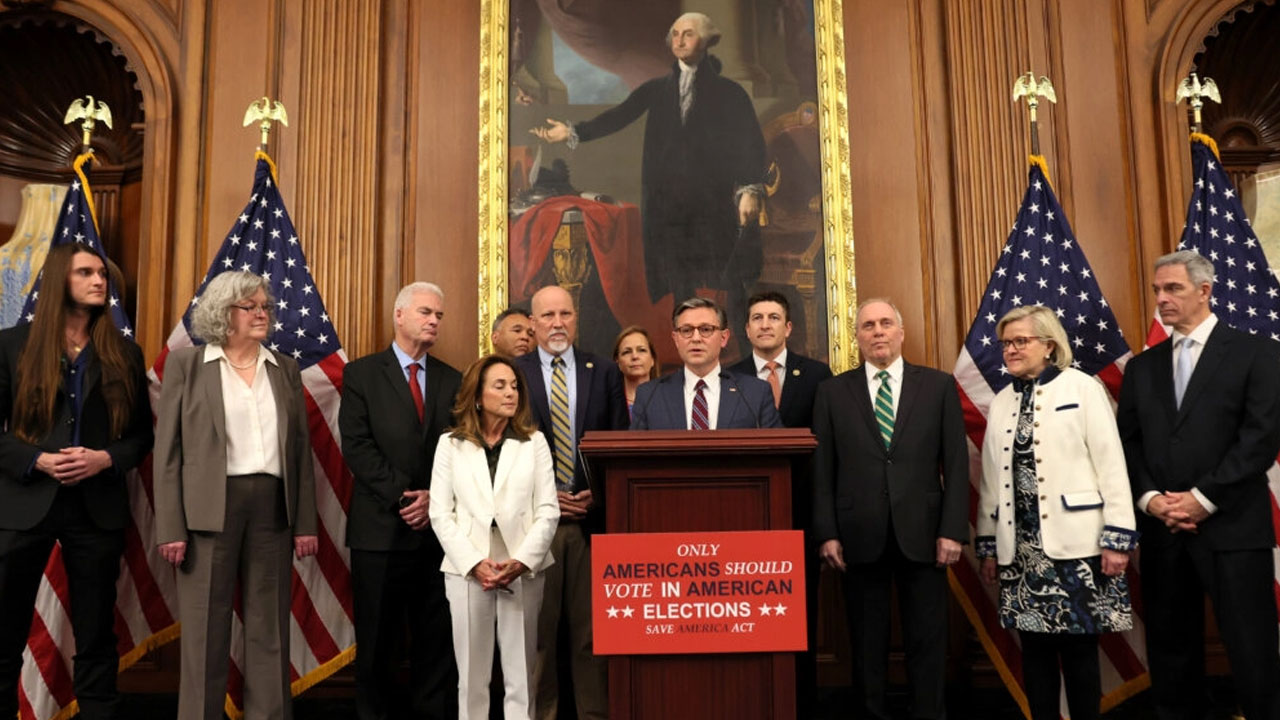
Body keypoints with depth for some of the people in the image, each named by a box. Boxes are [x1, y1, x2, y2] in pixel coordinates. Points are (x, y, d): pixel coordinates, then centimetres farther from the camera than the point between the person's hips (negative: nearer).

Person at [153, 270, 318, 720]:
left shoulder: (285, 369, 12)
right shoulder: (186, 364, 3)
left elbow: (301, 449, 10)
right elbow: (168, 450, -1)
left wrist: (305, 523, 5)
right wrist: (171, 528, -8)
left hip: (273, 506, 3)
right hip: (209, 508, -3)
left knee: (270, 628, 7)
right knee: (205, 630, 4)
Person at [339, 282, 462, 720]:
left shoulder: (453, 381, 12)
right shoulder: (362, 374, 2)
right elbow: (357, 447, -7)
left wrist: (435, 497, -10)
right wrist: (403, 497, -14)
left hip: (437, 527, 3)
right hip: (380, 529, -3)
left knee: (436, 642, 7)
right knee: (378, 643, 7)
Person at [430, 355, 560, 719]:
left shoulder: (534, 442, 7)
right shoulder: (450, 444, 7)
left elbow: (548, 511, 2)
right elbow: (441, 514, 2)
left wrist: (522, 561, -12)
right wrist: (475, 563, -10)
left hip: (523, 569, 0)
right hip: (467, 568, 0)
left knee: (520, 672, 3)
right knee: (472, 671, 6)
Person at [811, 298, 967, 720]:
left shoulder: (938, 386, 6)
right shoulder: (833, 391, 6)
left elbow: (956, 463, 2)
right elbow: (822, 469, 2)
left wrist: (953, 530, -5)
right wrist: (826, 533, -4)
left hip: (921, 532, 0)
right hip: (859, 536, 0)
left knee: (927, 641, 7)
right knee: (867, 643, 9)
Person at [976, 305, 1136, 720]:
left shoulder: (1082, 387, -3)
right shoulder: (1002, 402, 12)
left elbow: (1111, 465, -7)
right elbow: (992, 477, 12)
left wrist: (1117, 537, -12)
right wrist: (988, 544, 12)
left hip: (1073, 542, -4)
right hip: (1021, 545, 5)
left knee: (1078, 646, 3)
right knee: (1034, 646, 9)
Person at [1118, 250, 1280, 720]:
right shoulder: (1142, 367, 14)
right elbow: (1128, 442, 10)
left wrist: (1202, 499, -13)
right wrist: (1149, 498, -7)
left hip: (1232, 527, -4)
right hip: (1161, 529, 4)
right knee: (1171, 651, 9)